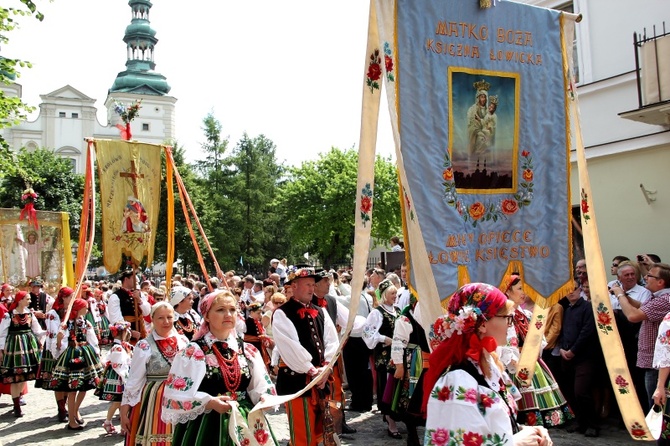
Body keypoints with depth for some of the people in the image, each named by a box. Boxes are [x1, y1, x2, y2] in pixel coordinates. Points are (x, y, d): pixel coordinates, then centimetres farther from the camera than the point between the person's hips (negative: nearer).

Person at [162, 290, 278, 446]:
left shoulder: (249, 351, 5)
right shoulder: (193, 352, -8)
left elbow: (261, 388, 8)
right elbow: (176, 397, -12)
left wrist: (265, 399, -12)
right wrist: (209, 403, -23)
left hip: (246, 424, 4)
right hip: (206, 427, -4)